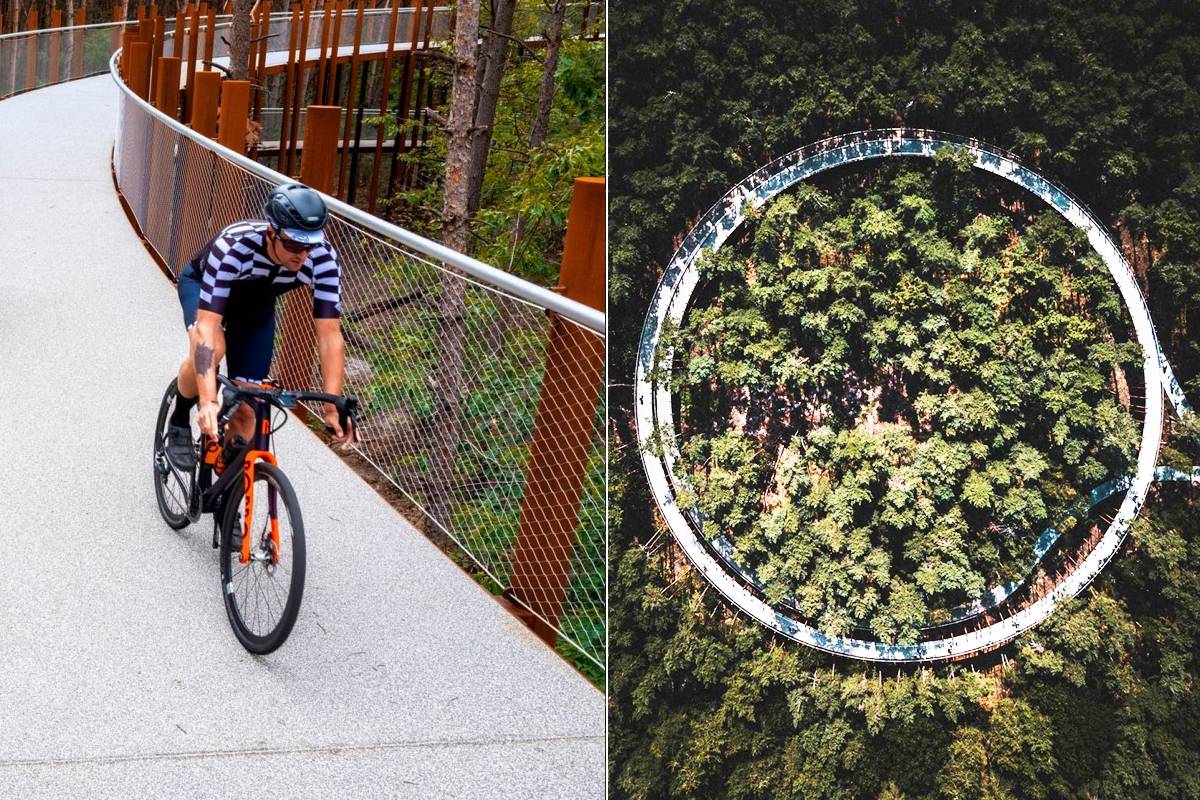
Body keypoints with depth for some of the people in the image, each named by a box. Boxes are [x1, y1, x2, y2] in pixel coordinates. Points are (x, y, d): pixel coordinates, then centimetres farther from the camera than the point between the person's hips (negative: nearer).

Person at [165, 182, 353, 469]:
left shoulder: (323, 259, -35)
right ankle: (179, 422, -7)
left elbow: (330, 335, -33)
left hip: (257, 303, 3)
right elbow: (207, 326, -48)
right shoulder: (234, 246, -43)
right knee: (210, 348, -36)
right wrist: (208, 401, -58)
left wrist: (333, 406, -41)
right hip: (202, 285, -3)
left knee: (245, 409, -5)